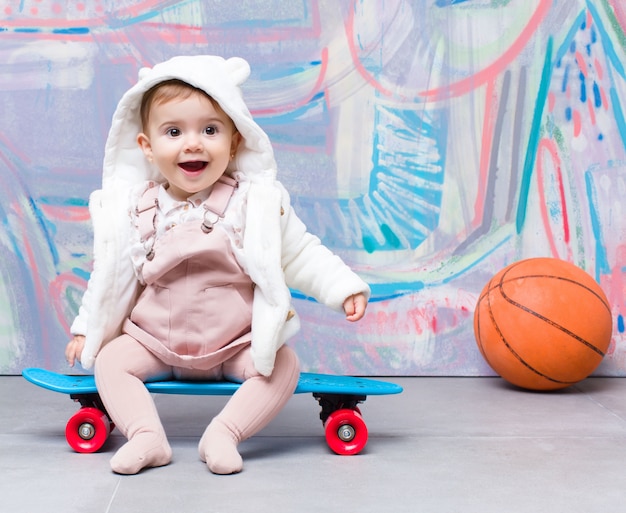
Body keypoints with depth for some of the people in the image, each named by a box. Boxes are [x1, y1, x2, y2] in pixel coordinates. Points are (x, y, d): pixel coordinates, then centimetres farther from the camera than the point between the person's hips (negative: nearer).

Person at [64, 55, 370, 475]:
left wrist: (345, 288, -14)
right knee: (110, 360, -15)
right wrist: (86, 328, 14)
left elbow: (300, 255, -2)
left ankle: (224, 434, -22)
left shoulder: (257, 202, -8)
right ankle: (148, 438, -18)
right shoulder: (132, 209, -2)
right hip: (153, 340, 2)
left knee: (284, 365, -23)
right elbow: (111, 274, 11)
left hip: (239, 343, -2)